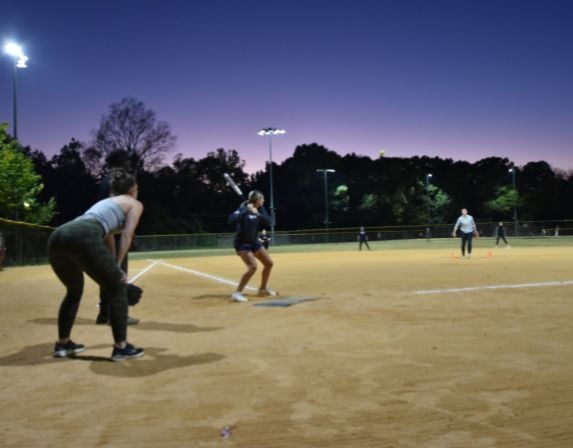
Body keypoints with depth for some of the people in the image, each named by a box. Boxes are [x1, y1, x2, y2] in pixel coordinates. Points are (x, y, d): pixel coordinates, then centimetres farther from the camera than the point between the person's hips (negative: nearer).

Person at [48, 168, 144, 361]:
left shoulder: (104, 202, 41)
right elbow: (127, 235, 5)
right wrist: (117, 266, 3)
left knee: (74, 291, 29)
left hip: (57, 237, 8)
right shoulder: (134, 203, 21)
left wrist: (110, 267, 43)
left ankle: (62, 344, 33)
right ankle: (121, 347, 7)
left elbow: (107, 234, 42)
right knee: (117, 288, 8)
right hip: (83, 238, -7)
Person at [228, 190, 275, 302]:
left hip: (254, 241, 9)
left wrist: (258, 214, -23)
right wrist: (246, 211, -37)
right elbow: (231, 220, -34)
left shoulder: (259, 209, 2)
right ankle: (237, 293, -20)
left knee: (269, 263, 12)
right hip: (242, 243, -8)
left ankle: (263, 289, 29)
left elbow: (268, 222, -7)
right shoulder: (243, 208, -19)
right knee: (253, 267, -25)